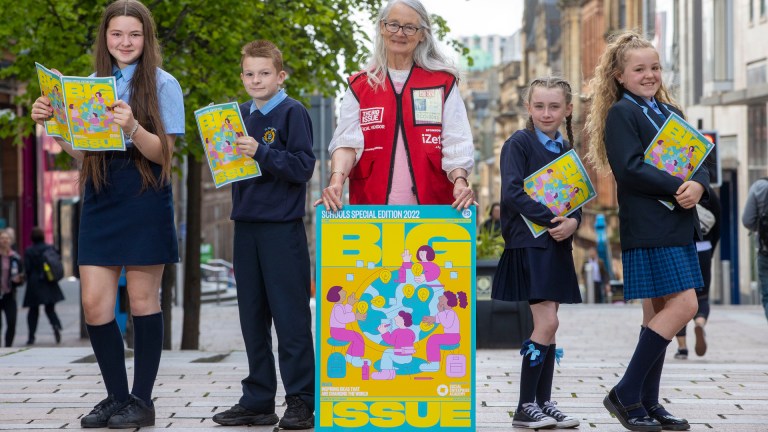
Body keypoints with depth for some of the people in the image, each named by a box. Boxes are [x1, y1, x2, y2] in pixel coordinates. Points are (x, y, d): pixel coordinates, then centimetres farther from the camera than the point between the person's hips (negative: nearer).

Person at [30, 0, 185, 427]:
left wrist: (132, 127, -26)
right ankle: (117, 396, 12)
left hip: (145, 196, -5)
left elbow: (163, 153, -8)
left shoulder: (163, 84, -1)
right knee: (94, 304, 0)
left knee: (143, 300, 0)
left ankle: (142, 401, 9)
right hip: (101, 198, 5)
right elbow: (82, 151, 13)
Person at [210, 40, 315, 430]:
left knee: (290, 316, -4)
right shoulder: (239, 116, 14)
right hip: (246, 224, 6)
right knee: (253, 317, 10)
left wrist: (261, 152, -21)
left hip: (282, 227, -6)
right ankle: (258, 400, 17)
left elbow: (304, 166, -13)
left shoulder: (293, 113, -5)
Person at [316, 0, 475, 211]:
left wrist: (460, 181, -19)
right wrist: (337, 180, -20)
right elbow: (347, 142, -1)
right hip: (371, 206, 1)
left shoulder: (443, 83, 9)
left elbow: (456, 144, 0)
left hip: (430, 205, -1)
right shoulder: (359, 87, 12)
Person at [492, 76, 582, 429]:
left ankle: (544, 403, 13)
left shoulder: (566, 149, 14)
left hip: (557, 244, 7)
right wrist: (552, 219, -22)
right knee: (547, 323, -12)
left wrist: (572, 222, -9)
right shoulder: (519, 143, -5)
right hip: (528, 244, -7)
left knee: (548, 325, 8)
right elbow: (513, 192, -17)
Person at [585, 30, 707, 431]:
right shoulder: (621, 113, -5)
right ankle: (626, 394, -8)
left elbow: (699, 161, 12)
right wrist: (677, 186, -18)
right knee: (683, 305, -14)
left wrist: (697, 185, -10)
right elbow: (629, 169, -17)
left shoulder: (671, 112, 18)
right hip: (649, 228, -8)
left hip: (678, 225, 8)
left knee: (659, 310, 9)